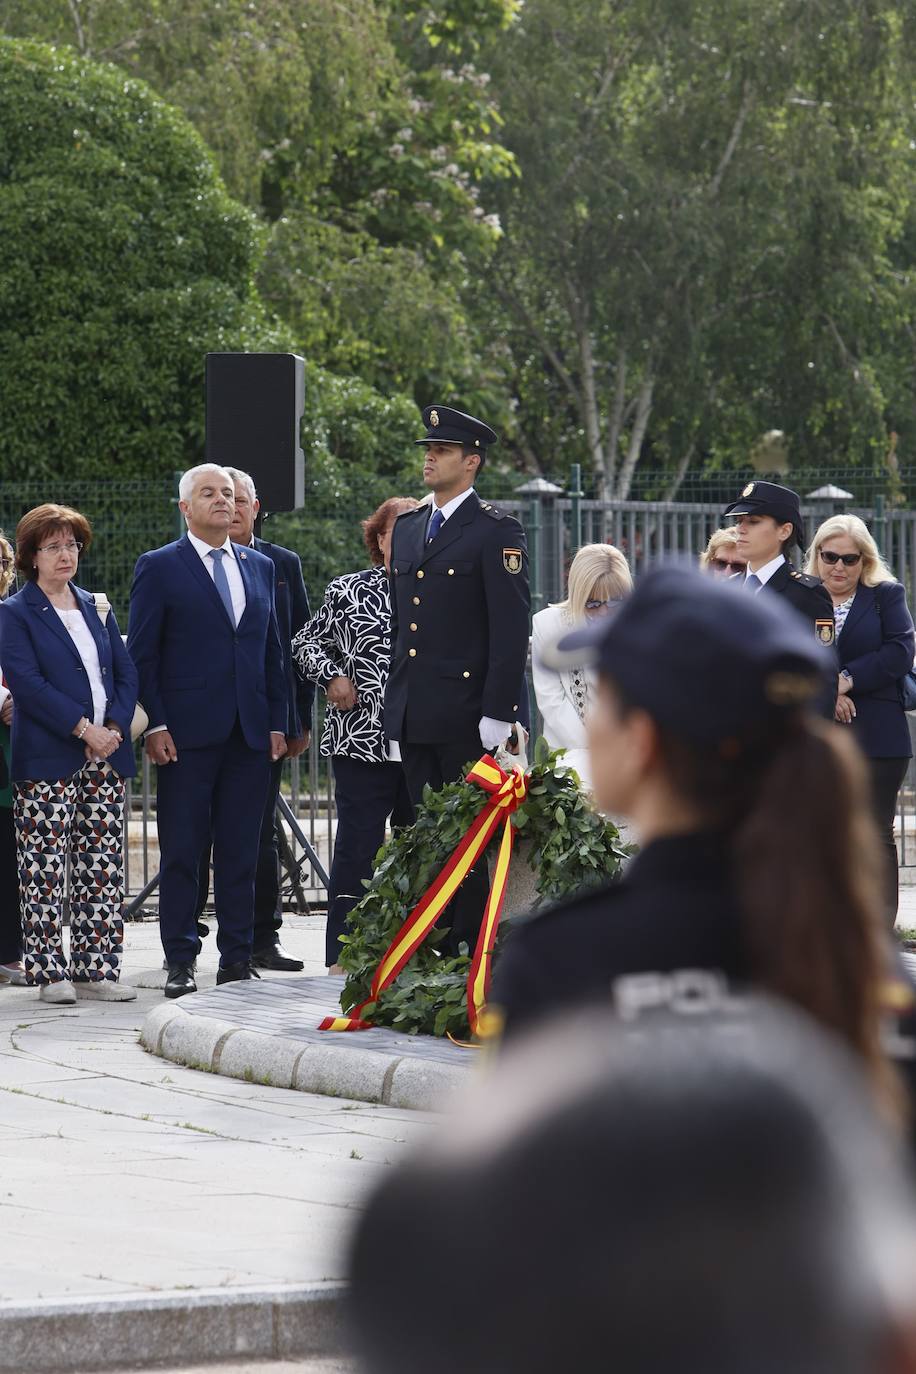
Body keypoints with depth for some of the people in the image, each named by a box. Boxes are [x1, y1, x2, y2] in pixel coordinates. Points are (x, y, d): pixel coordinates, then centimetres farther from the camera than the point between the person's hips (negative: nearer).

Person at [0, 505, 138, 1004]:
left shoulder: (96, 609, 17)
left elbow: (126, 673, 13)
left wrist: (115, 727, -5)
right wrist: (83, 729, -17)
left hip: (105, 755, 5)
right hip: (47, 761, -5)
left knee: (103, 868, 3)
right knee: (44, 869, -5)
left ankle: (96, 968, 6)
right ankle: (49, 972, -1)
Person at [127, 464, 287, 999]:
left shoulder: (260, 567, 15)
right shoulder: (159, 568, 1)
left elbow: (273, 650, 17)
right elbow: (143, 653, -2)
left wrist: (278, 723, 10)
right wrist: (155, 726, -10)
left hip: (250, 734, 4)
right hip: (187, 734, -4)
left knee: (241, 850, 5)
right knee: (181, 851, -1)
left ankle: (237, 957, 10)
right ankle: (181, 961, 3)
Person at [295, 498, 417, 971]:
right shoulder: (348, 591, 4)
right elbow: (307, 642, 13)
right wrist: (332, 678, -3)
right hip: (363, 742, -3)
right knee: (357, 848, -3)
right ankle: (342, 957, 0)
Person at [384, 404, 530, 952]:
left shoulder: (496, 532, -6)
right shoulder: (408, 527, 16)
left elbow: (511, 629, -11)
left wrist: (498, 714, -16)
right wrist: (397, 699, 17)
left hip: (466, 716, -7)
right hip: (413, 714, 7)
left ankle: (472, 949, -1)